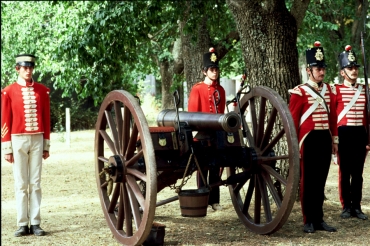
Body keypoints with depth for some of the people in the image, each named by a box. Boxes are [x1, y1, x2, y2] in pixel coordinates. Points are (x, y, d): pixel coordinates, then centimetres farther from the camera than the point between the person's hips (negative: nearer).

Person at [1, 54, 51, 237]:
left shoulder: (42, 90, 6)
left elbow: (46, 119, 8)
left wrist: (46, 145, 6)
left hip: (37, 140, 2)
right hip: (18, 140, -2)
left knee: (35, 183, 3)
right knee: (21, 184, 2)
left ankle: (35, 223, 7)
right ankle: (22, 224, 7)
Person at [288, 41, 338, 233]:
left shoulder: (329, 91, 11)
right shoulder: (299, 92, -7)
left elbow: (332, 117, 15)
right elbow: (292, 121, -7)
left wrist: (334, 140, 13)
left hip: (325, 140, 5)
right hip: (309, 140, -5)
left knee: (321, 181, 10)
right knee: (308, 181, 2)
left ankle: (319, 219, 18)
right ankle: (309, 221, 9)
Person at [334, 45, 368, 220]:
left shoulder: (363, 90, 10)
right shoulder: (337, 90, -2)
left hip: (360, 133, 4)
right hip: (344, 133, -4)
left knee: (358, 172, 8)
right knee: (345, 172, 3)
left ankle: (357, 207, 14)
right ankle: (346, 207, 11)